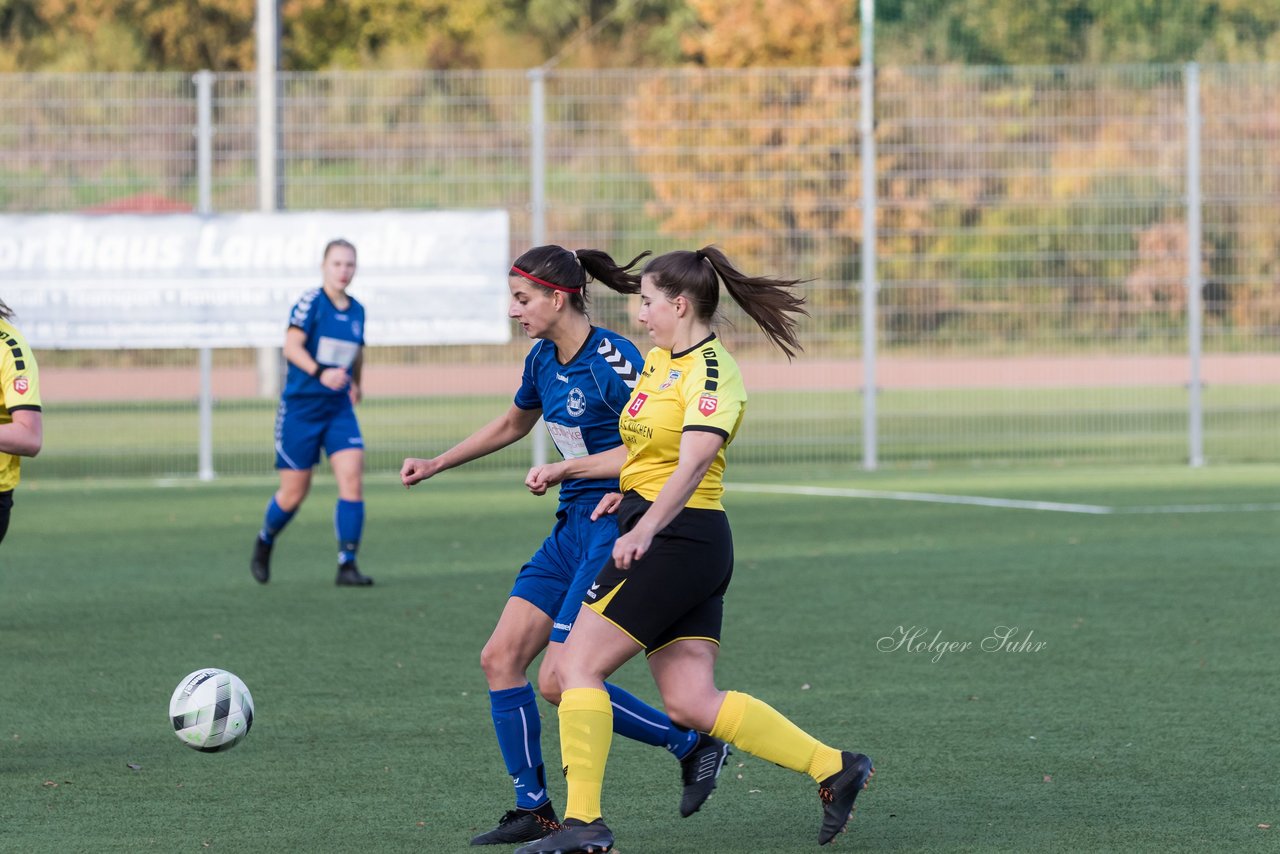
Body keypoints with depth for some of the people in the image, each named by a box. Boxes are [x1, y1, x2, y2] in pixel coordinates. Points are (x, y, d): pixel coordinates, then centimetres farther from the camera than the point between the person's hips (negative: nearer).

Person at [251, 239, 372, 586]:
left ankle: (347, 564, -9)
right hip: (300, 406, -5)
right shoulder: (310, 302, -11)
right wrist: (320, 372, -33)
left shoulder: (356, 311, 7)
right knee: (294, 493, 3)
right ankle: (265, 541, 33)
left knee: (352, 478, -13)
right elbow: (292, 346, -21)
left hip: (339, 408, 5)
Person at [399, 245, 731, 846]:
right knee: (500, 658, 2)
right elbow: (512, 425, 28)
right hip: (571, 530, 9)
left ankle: (693, 746, 3)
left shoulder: (611, 360, -18)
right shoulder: (543, 360, 8)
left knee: (559, 682, -12)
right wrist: (436, 465, 27)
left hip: (614, 531, -9)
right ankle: (534, 812, 9)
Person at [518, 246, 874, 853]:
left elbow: (692, 463, -27)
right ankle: (834, 768, 5)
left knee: (577, 667, -8)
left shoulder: (711, 371, -13)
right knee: (692, 703, 3)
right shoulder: (658, 360, 16)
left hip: (678, 537, -9)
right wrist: (562, 470, 27)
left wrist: (644, 530, -39)